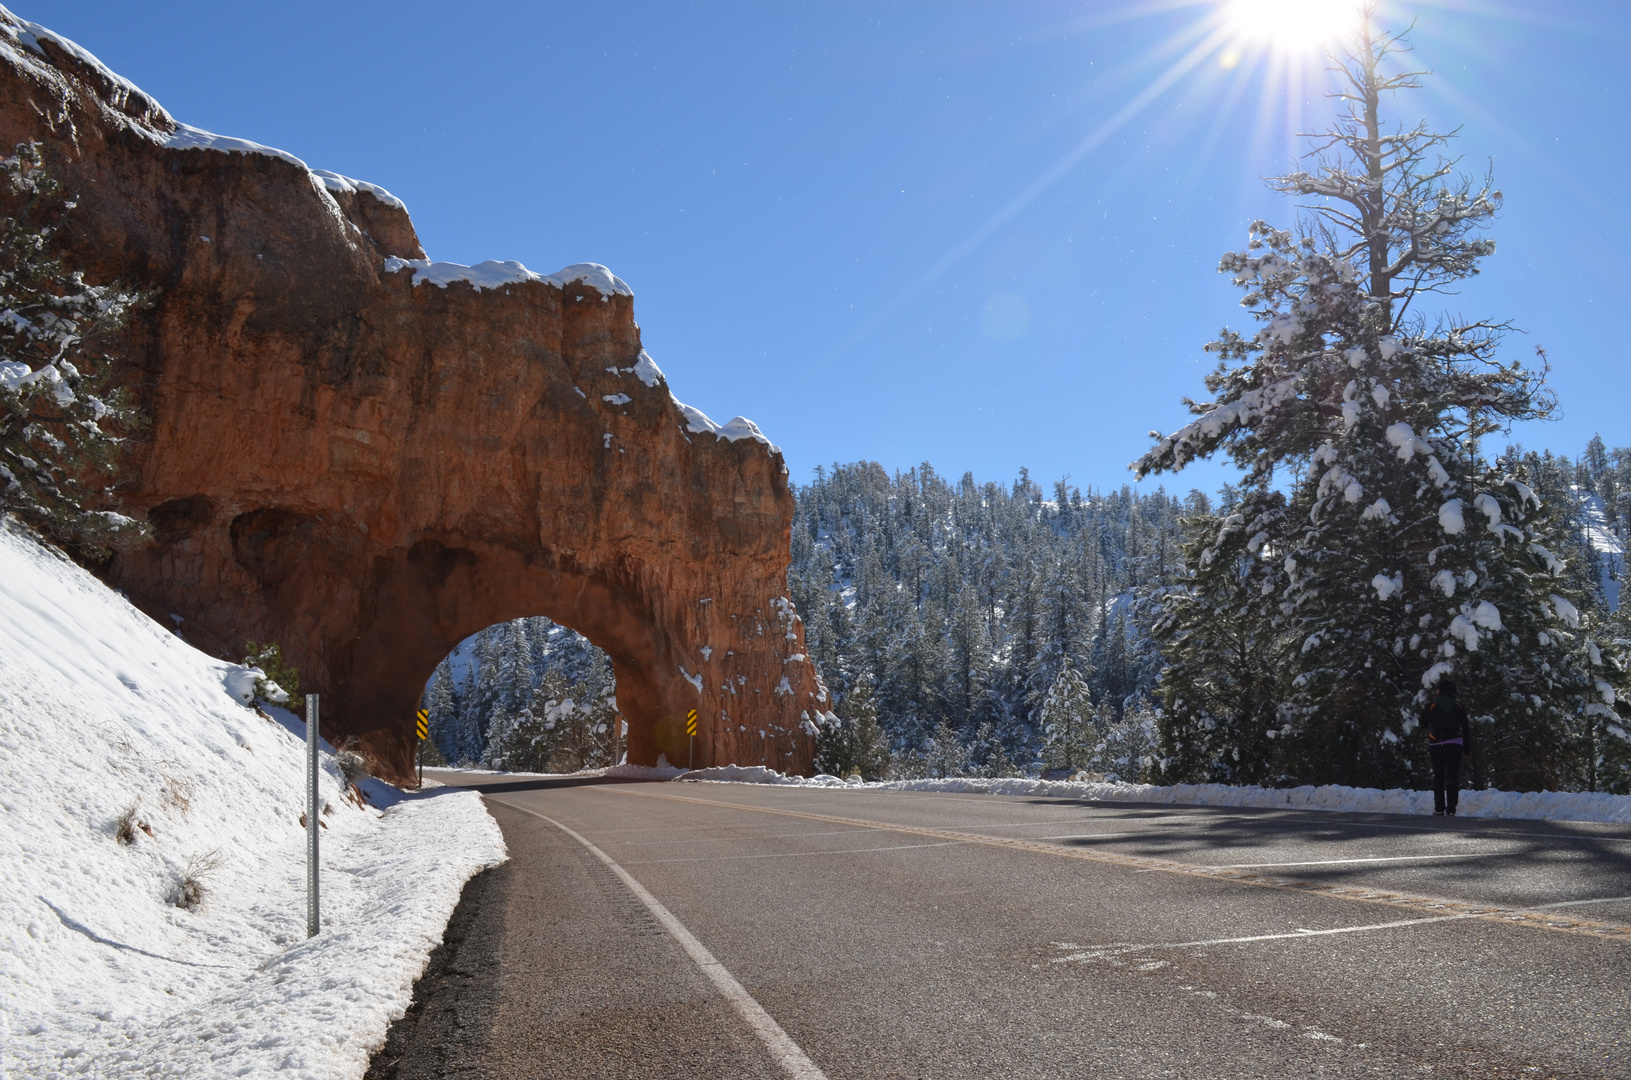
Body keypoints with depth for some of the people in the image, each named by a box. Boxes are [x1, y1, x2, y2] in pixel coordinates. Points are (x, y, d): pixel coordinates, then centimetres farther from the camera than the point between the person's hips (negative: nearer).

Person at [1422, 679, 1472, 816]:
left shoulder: (1431, 705, -1)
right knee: (1452, 778, 0)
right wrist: (1467, 749, 9)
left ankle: (1439, 809, 2)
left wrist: (1423, 712, 23)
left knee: (1438, 778, 8)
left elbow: (1423, 724, 6)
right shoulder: (1458, 705, 5)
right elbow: (1465, 729, 5)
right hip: (1454, 745, 1)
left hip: (1436, 745, -1)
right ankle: (1451, 810, -5)